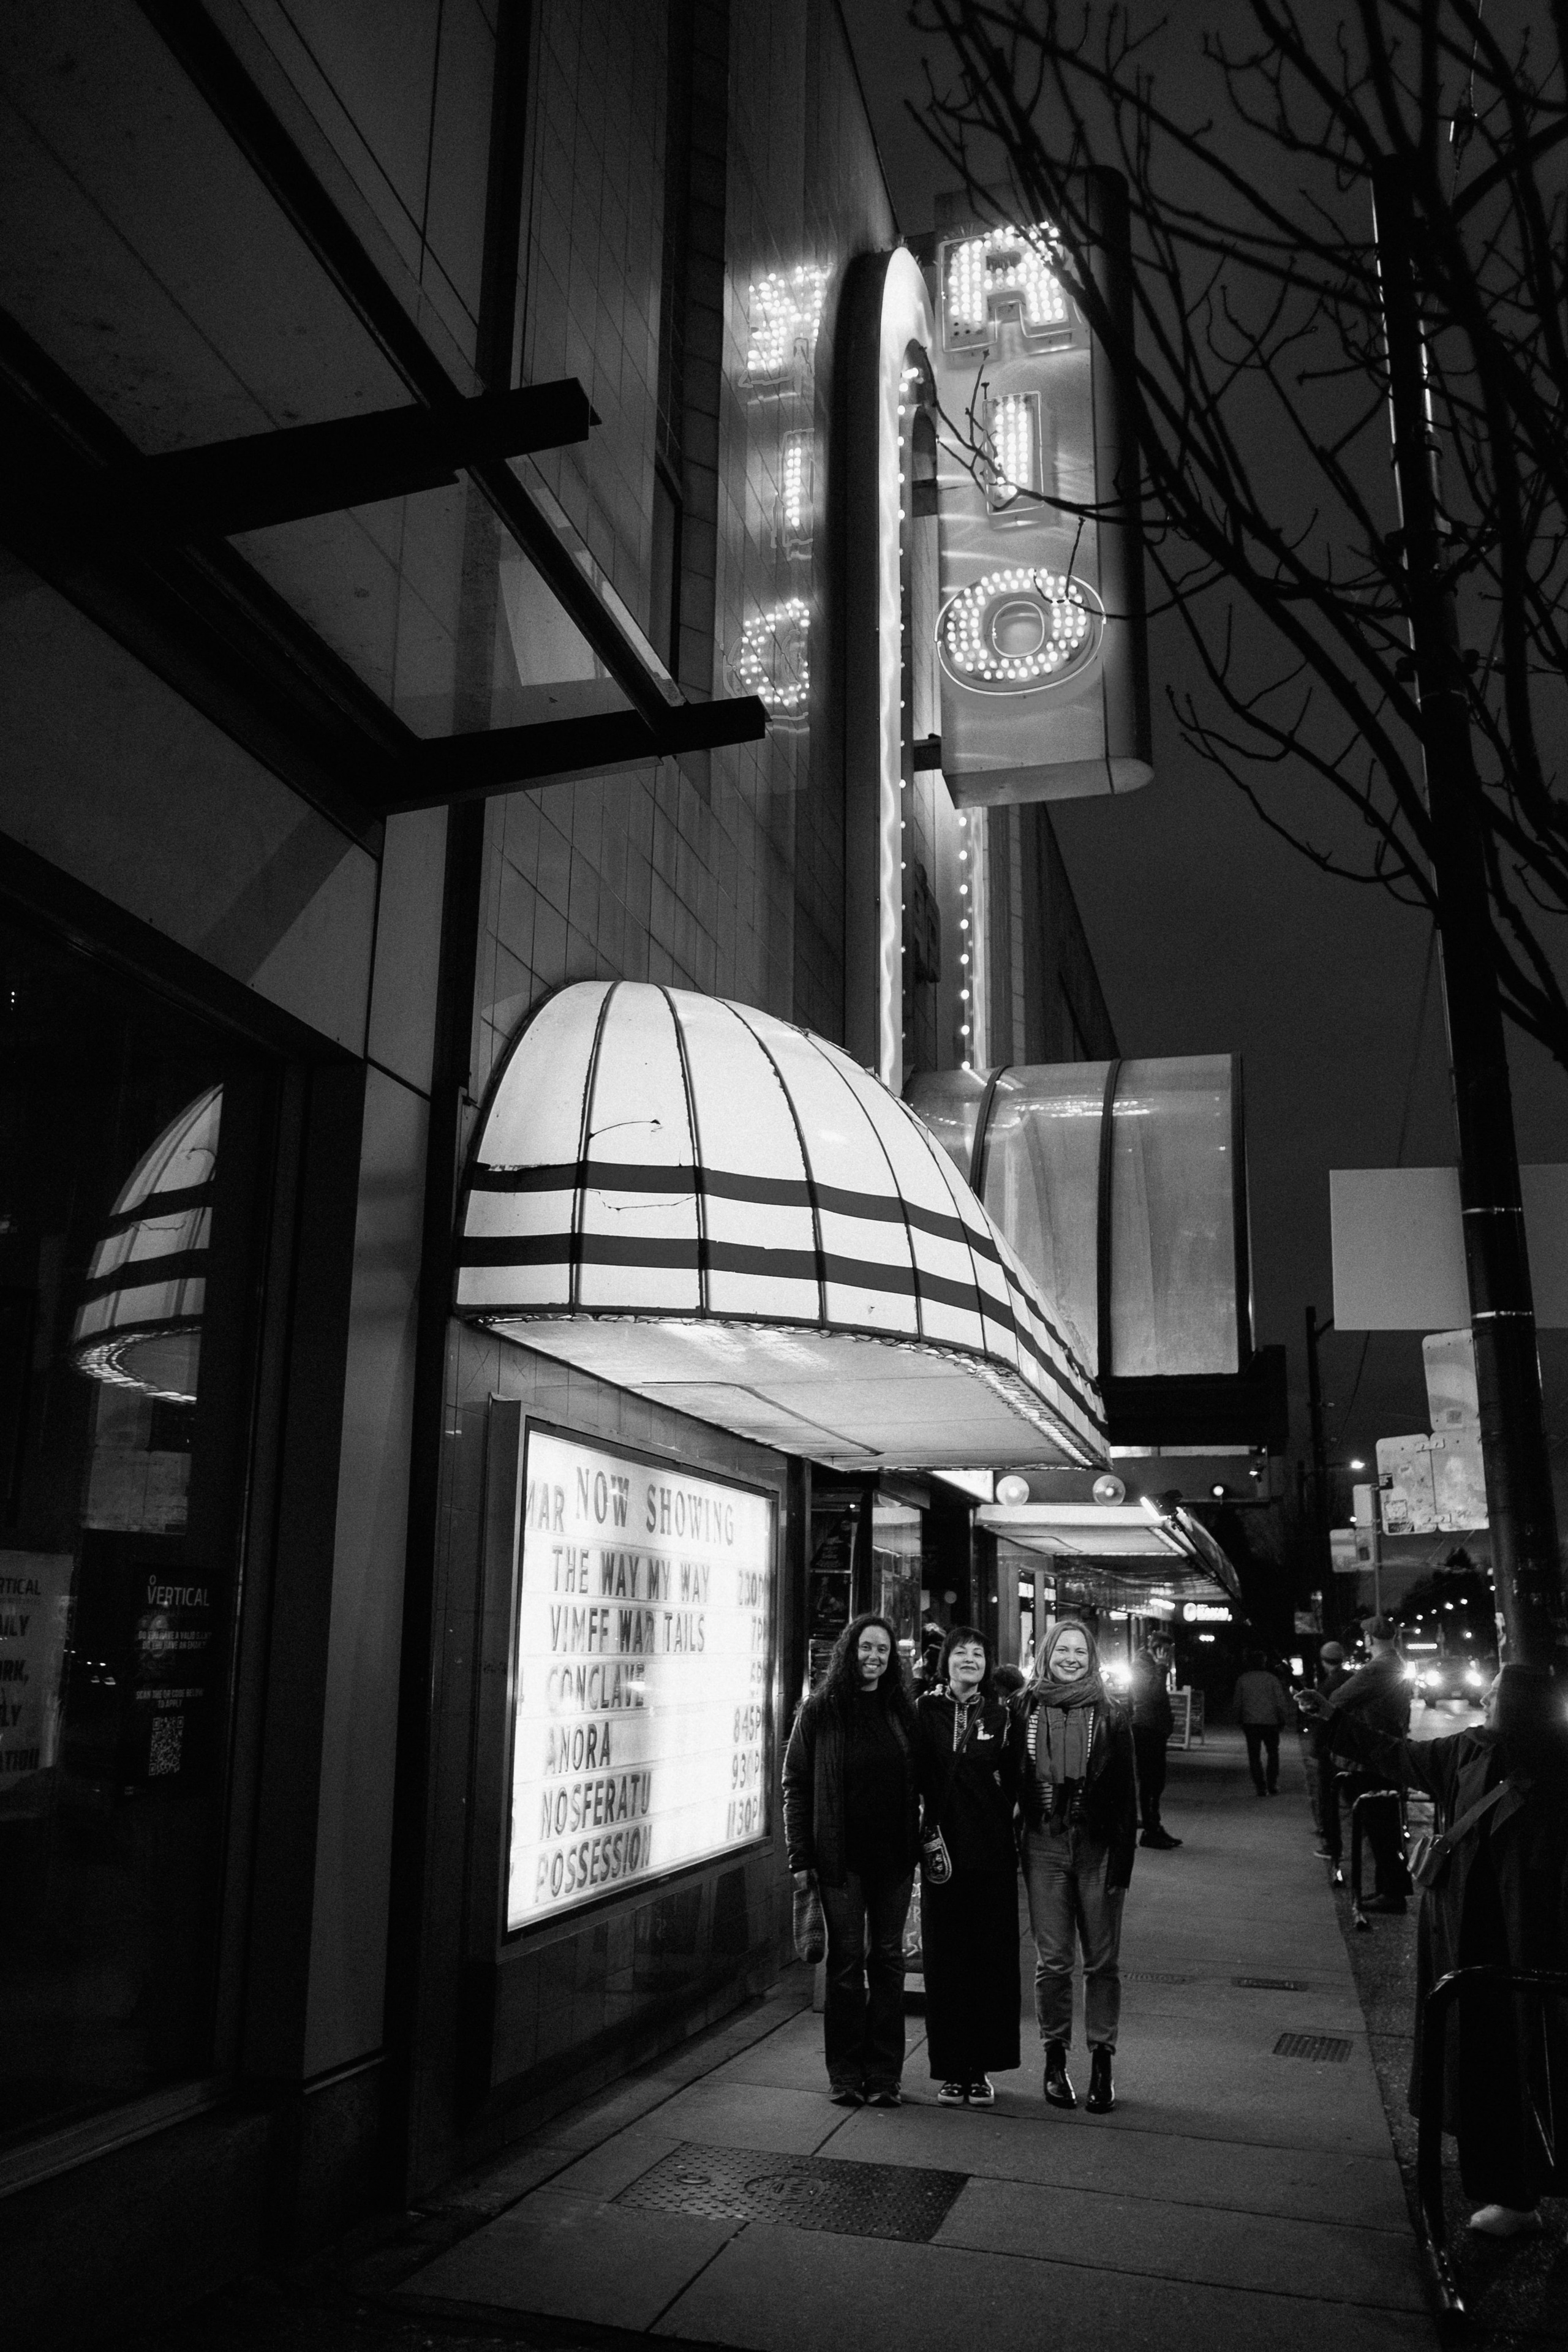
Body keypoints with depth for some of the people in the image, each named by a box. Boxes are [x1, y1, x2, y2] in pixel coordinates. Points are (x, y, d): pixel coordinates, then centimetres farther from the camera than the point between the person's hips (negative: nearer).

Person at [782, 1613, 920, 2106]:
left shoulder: (901, 1711, 5)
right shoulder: (819, 1711, -3)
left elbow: (916, 1784, 7)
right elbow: (795, 1784, -2)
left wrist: (919, 1842, -3)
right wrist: (799, 1856, -7)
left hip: (894, 1856, 2)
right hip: (840, 1856, -2)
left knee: (888, 1959, 8)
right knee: (846, 1961, 5)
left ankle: (884, 2074, 17)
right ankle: (845, 2073, 15)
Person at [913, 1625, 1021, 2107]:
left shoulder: (1000, 1715, 5)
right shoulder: (926, 1711, 2)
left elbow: (1012, 1782, 3)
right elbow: (913, 1775, -1)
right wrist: (923, 1833, -10)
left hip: (991, 1853, 1)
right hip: (942, 1850, 0)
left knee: (992, 1958, 4)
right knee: (945, 1959, 4)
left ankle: (982, 2068, 15)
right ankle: (951, 2070, 13)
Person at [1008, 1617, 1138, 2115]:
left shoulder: (1111, 1715, 0)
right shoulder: (1024, 1710, 2)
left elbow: (1126, 1791, 0)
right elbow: (1013, 1780, 4)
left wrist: (1123, 1855, -7)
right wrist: (1011, 1843, -2)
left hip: (1097, 1849, 0)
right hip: (1044, 1848, 1)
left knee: (1102, 1961, 5)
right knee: (1051, 1961, 5)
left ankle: (1102, 2064, 16)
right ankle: (1055, 2060, 19)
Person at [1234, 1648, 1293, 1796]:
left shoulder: (1242, 1680, 1)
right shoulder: (1272, 1679, -4)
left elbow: (1238, 1702, 4)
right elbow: (1281, 1702, -5)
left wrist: (1239, 1720, 15)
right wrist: (1284, 1719, 6)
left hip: (1250, 1723, 0)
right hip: (1270, 1721, 0)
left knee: (1254, 1756, 6)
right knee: (1273, 1753, 15)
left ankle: (1261, 1788, 1)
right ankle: (1272, 1785, 9)